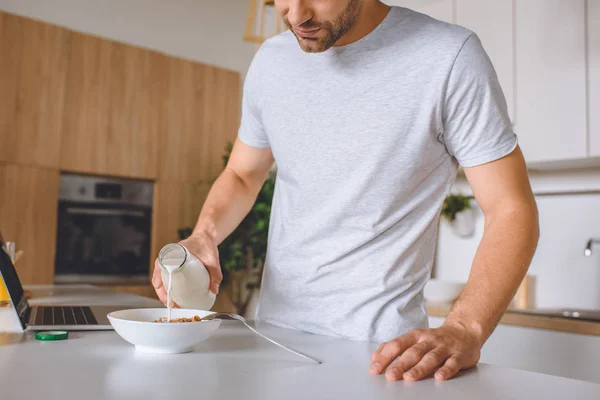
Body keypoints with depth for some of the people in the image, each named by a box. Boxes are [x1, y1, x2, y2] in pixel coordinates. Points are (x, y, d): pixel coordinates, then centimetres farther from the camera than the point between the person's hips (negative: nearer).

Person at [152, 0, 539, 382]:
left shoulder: (449, 56, -14)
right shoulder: (271, 61, 2)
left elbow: (512, 209, -12)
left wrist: (463, 330, -27)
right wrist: (205, 233, -7)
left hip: (380, 350, -4)